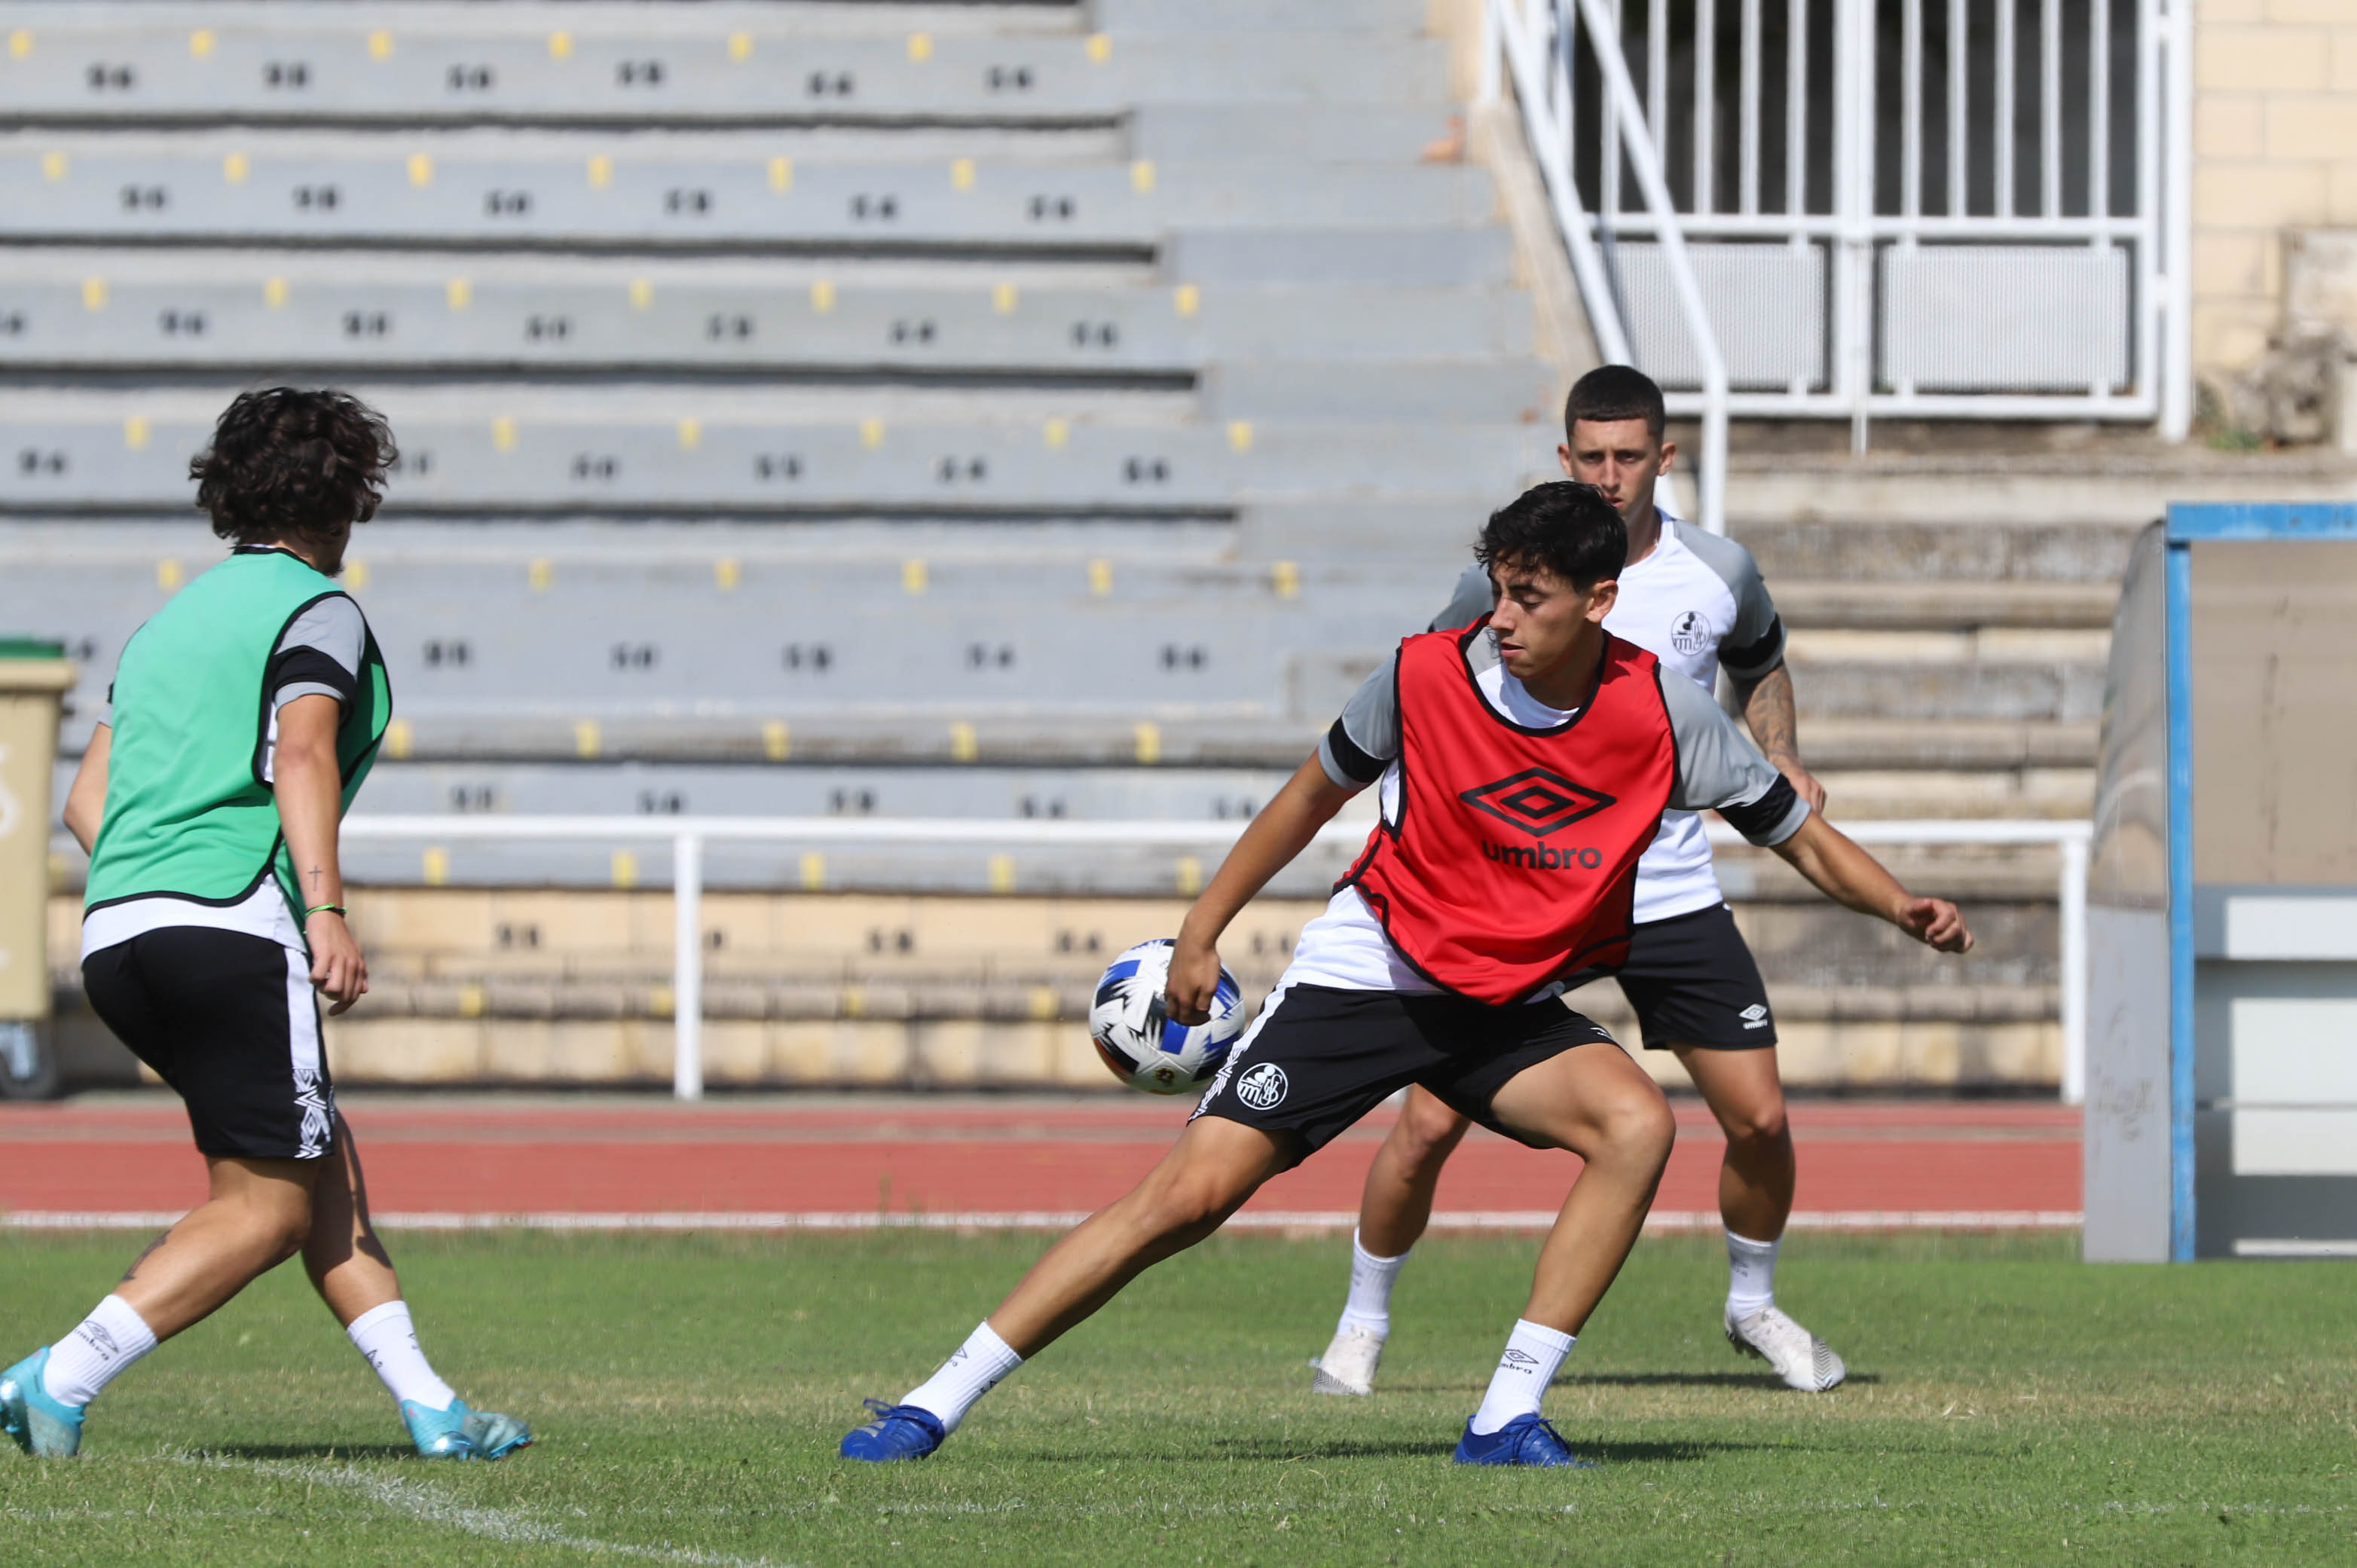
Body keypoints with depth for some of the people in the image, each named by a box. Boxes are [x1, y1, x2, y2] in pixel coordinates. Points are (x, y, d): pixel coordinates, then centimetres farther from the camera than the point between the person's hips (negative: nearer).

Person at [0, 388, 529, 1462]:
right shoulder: (316, 610, 1)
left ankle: (427, 1406, 14)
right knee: (266, 1210, -4)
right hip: (232, 925, -8)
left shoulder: (171, 621, 24)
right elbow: (301, 755, -17)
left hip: (115, 932, 8)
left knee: (325, 1168, 16)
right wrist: (326, 912, -25)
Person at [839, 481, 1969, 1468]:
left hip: (1512, 1009, 2)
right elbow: (1316, 794, 4)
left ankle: (1506, 1418, -21)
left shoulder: (1661, 714, -13)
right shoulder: (1425, 676, -14)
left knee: (1636, 1126, -27)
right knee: (1193, 1190, -14)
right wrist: (1201, 933, 9)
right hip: (1366, 971, -2)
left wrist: (1899, 907, -20)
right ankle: (936, 1405, -7)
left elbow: (1799, 833, -1)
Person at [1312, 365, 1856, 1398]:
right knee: (1430, 1123, -9)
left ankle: (1754, 1305, 26)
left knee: (1759, 1120, -2)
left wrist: (1781, 760, 2)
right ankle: (1361, 1327, 12)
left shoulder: (1720, 574, -2)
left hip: (1674, 896, 2)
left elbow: (1760, 668, 20)